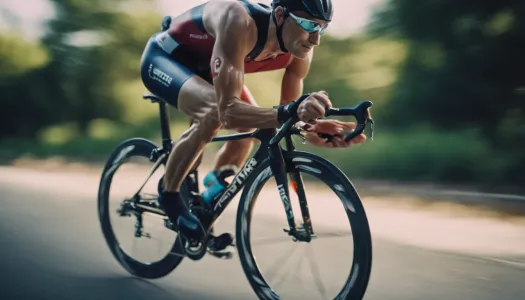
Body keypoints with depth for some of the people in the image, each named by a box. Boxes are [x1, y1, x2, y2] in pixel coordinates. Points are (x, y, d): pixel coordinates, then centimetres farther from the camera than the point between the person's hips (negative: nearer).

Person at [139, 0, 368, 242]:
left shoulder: (300, 51, -20)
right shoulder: (240, 23, -41)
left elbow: (285, 115, -13)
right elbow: (228, 110, -49)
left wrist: (313, 128, -35)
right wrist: (287, 112, -64)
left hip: (201, 65, 7)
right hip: (162, 57, -7)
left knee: (250, 125, -7)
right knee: (214, 113, -33)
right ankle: (169, 195, -10)